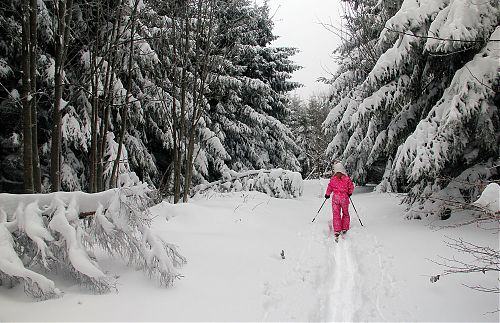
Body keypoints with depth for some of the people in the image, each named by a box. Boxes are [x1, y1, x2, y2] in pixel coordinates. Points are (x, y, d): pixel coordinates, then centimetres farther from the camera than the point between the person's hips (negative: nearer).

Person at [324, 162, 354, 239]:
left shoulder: (333, 179, -6)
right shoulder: (346, 178, -5)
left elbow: (329, 188, 2)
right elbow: (351, 187, 2)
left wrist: (327, 194, 18)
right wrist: (349, 193, 20)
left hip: (335, 198, -1)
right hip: (344, 198, 1)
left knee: (336, 214, 2)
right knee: (345, 213, 17)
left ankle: (337, 231, -3)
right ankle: (344, 229, 18)